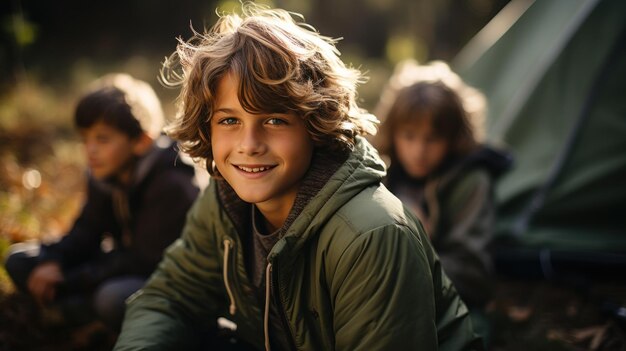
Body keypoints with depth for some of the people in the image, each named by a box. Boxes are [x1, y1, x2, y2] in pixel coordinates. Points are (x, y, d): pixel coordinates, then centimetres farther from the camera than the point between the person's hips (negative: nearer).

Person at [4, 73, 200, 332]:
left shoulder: (172, 185, -25)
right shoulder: (105, 175, 1)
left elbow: (143, 262, -25)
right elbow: (86, 233, 5)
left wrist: (67, 279, -23)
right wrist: (53, 262, -17)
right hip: (123, 271, 8)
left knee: (114, 297, -41)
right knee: (21, 260, 1)